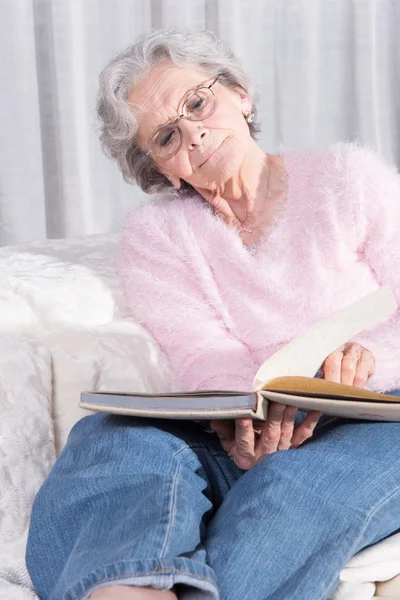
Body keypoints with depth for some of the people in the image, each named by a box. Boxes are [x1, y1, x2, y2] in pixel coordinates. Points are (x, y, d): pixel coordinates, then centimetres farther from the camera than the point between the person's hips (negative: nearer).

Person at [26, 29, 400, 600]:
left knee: (307, 480, -38)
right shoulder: (154, 234, 11)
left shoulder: (349, 176, 9)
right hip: (238, 431, 1)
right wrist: (243, 423, -29)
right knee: (113, 436, -31)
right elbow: (206, 356, -5)